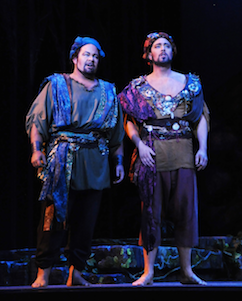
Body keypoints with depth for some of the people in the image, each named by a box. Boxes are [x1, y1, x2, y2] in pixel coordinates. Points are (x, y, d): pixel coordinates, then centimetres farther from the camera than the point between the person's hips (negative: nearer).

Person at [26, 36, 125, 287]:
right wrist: (36, 149, -10)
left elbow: (117, 131, 20)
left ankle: (76, 271, 8)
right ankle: (43, 273, -5)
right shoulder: (56, 85, 8)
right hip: (63, 159, -3)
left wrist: (118, 160, 12)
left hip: (96, 162, 4)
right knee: (54, 215, -8)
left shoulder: (107, 92, 19)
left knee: (86, 219, 2)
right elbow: (37, 119, 2)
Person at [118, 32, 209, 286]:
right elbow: (129, 122, 6)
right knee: (151, 211, -2)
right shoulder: (139, 86, 10)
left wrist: (203, 148, 1)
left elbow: (201, 117, 12)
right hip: (151, 154, -1)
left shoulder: (189, 82, 14)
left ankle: (187, 271, 8)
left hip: (183, 153, 1)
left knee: (186, 210, 0)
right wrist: (140, 144, -9)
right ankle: (148, 272, 2)